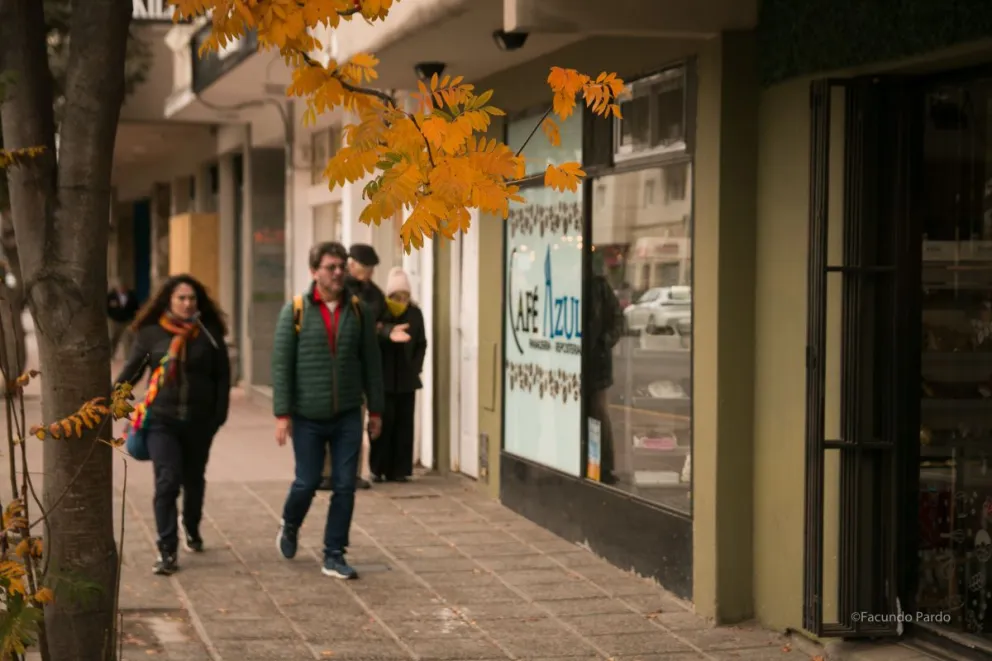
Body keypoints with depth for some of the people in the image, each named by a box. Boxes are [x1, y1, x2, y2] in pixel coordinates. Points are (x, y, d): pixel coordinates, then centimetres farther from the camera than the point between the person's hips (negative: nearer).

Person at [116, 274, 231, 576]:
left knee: (194, 480, 17)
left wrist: (219, 414, 1)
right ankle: (167, 551, -9)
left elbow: (222, 376, 5)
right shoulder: (150, 333, -2)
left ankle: (191, 528, 44)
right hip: (162, 420, -2)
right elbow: (130, 372, 5)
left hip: (199, 421, 2)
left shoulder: (209, 334, 1)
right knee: (167, 482, -12)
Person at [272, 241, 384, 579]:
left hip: (348, 416, 2)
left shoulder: (358, 310, 2)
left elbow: (371, 362, 7)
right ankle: (289, 526, 36)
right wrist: (282, 414, -10)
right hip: (308, 417, -2)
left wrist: (375, 410, 6)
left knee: (345, 486, 1)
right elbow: (281, 364, -6)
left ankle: (334, 556, 11)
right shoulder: (295, 311, -5)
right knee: (307, 482, 5)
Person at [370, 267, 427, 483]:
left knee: (403, 424, 4)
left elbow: (421, 344, 11)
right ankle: (378, 468, 7)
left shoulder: (415, 313, 5)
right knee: (384, 422, -2)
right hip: (383, 378, -3)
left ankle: (399, 469, 9)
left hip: (406, 379, 3)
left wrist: (416, 367, 2)